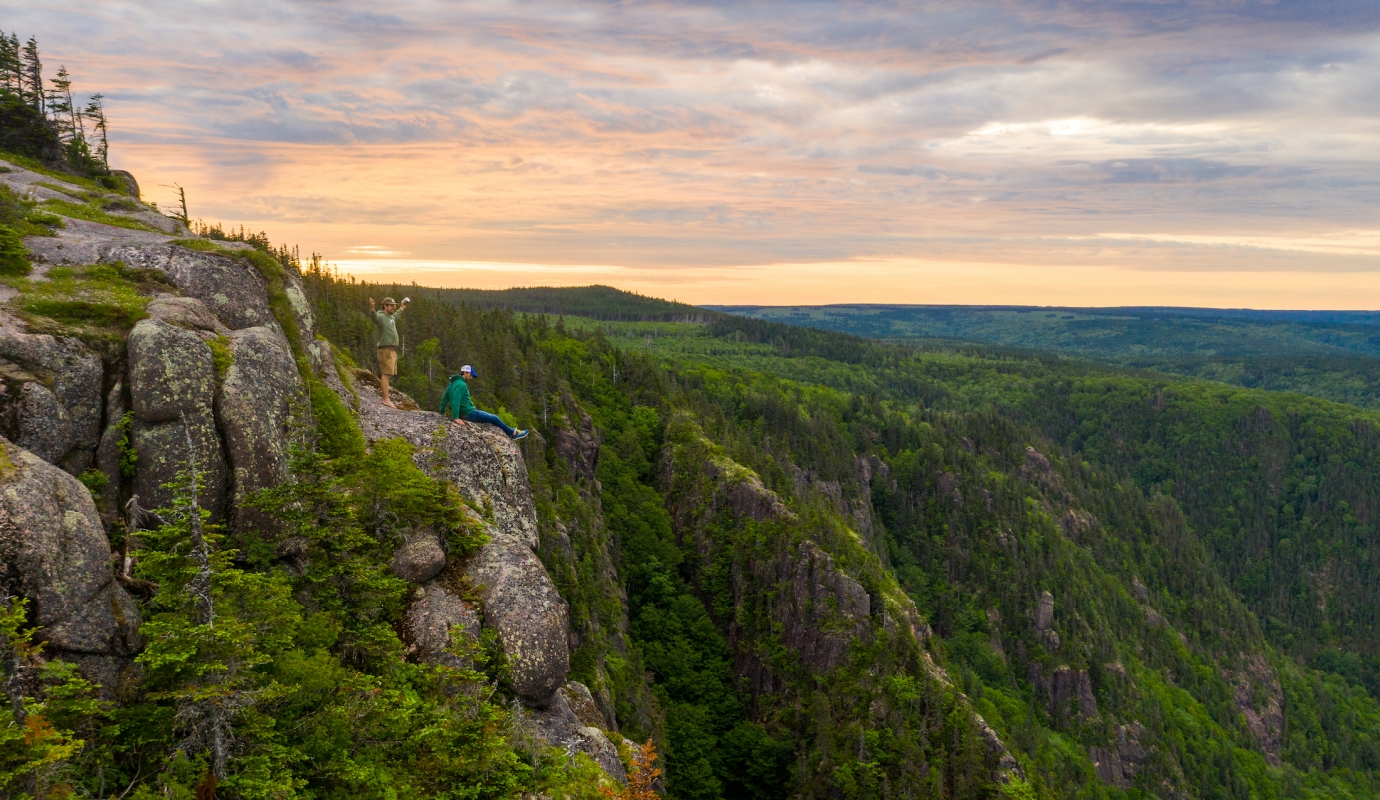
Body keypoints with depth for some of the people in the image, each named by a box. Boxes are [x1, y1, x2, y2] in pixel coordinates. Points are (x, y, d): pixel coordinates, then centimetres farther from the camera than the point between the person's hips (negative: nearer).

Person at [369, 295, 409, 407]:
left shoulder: (391, 317, 16)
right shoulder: (381, 317, -12)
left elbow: (396, 314, 40)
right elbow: (375, 318, -35)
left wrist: (402, 308, 56)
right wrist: (372, 309, -54)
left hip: (393, 350, 10)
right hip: (386, 349, -9)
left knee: (388, 373, 19)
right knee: (386, 373, -13)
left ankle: (382, 390, 33)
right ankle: (386, 399, -17)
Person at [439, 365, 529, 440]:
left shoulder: (454, 383, 10)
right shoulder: (461, 385, -21)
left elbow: (444, 398, 15)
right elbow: (455, 401, -31)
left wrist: (442, 412, 20)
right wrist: (456, 418, -32)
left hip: (463, 413, 11)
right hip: (469, 413, -11)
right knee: (494, 419, 4)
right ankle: (513, 433, 20)